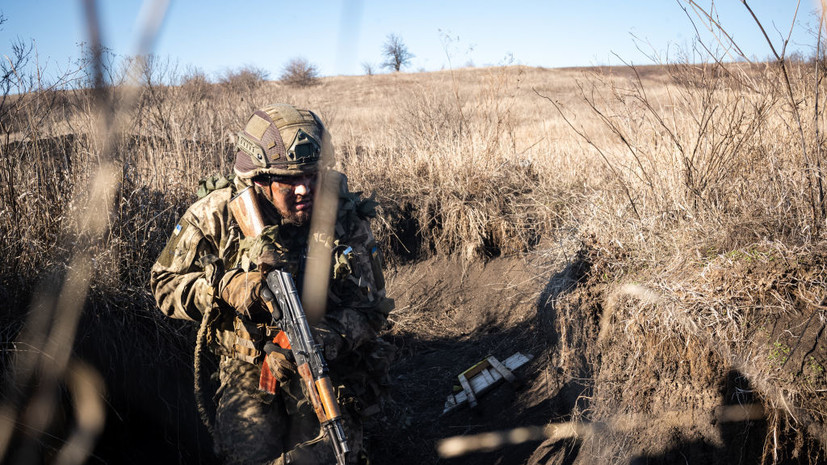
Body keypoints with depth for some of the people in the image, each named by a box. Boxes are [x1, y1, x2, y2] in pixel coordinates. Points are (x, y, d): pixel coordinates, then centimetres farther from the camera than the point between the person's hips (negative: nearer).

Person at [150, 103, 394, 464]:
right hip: (247, 365, 1)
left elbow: (370, 306, -8)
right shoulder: (217, 215, -13)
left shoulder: (345, 216, -13)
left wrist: (330, 336, -28)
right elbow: (165, 283, -5)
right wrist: (224, 287, -24)